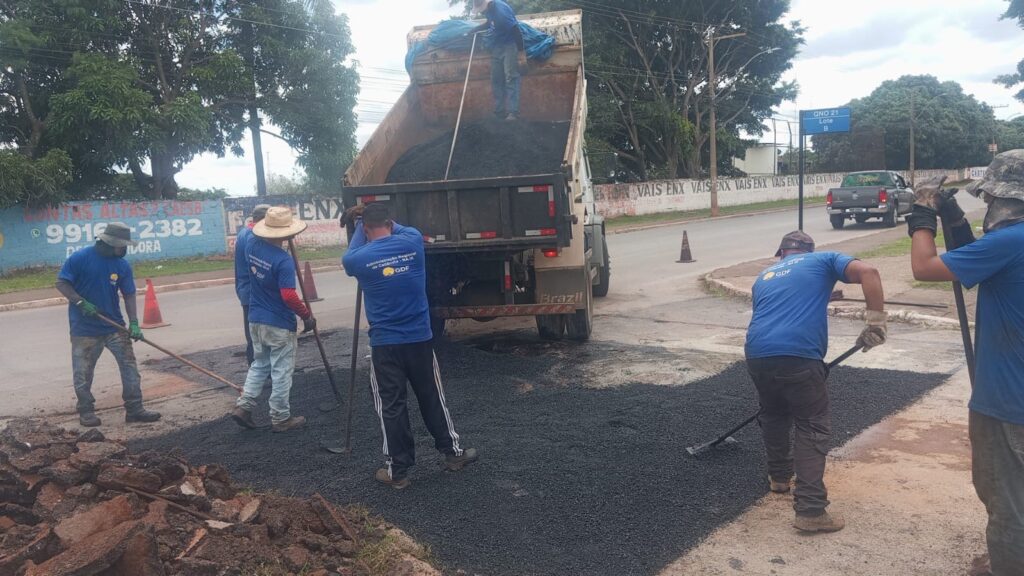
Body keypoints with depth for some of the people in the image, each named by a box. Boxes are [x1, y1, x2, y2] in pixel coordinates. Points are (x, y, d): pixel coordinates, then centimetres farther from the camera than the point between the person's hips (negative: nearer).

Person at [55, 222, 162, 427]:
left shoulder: (122, 265, -1)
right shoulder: (80, 258, -12)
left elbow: (129, 295, 0)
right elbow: (61, 283, -8)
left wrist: (134, 323, -10)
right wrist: (81, 302, -22)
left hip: (115, 325, 4)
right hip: (84, 328, -3)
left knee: (130, 366, 1)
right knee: (83, 372, 6)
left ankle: (134, 409, 8)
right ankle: (86, 411, 23)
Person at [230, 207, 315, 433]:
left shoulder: (252, 245, -2)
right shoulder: (283, 260, -24)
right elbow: (289, 296, -26)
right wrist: (307, 316, -14)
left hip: (255, 320, 7)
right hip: (279, 325, -7)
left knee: (259, 365, 23)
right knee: (281, 372, 5)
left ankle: (243, 405, 16)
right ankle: (280, 418, 15)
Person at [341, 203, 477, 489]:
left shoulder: (358, 259, -10)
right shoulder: (412, 242, -4)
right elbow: (405, 229, 21)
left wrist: (360, 224, 24)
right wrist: (384, 220, 31)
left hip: (385, 344, -2)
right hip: (420, 339, 2)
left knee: (391, 407, 8)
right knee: (432, 398, 17)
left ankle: (397, 470, 16)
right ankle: (453, 452, 31)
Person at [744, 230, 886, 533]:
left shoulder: (764, 276, 31)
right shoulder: (823, 260, 18)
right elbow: (868, 272, -1)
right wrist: (876, 321, -3)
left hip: (756, 353, 5)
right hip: (797, 355, -5)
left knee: (773, 415, 29)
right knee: (813, 428, 7)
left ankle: (779, 476, 47)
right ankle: (811, 511, 4)